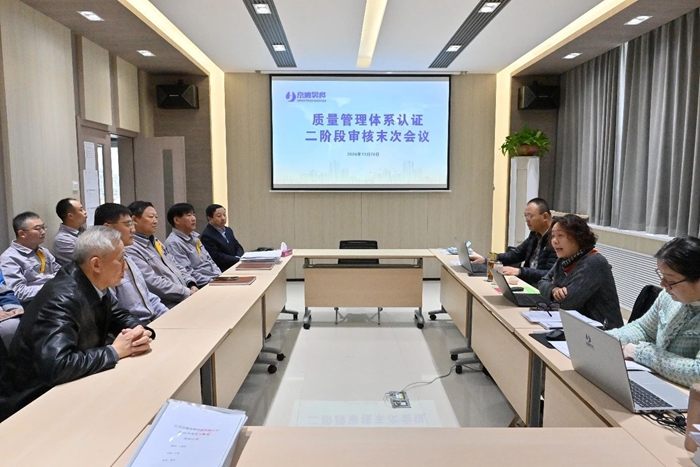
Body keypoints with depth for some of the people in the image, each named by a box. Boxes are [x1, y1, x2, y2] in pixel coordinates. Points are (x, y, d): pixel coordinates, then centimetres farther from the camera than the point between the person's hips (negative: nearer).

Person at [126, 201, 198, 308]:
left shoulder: (156, 242, 18)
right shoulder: (131, 250, -11)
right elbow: (153, 282, -18)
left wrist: (192, 286, 1)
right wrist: (187, 293, -17)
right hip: (169, 306, -8)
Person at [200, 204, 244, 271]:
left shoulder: (228, 230, 18)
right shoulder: (207, 235, -9)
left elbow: (238, 247, 18)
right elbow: (217, 257, -15)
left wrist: (239, 257, -5)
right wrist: (238, 260, -17)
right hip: (223, 270, -8)